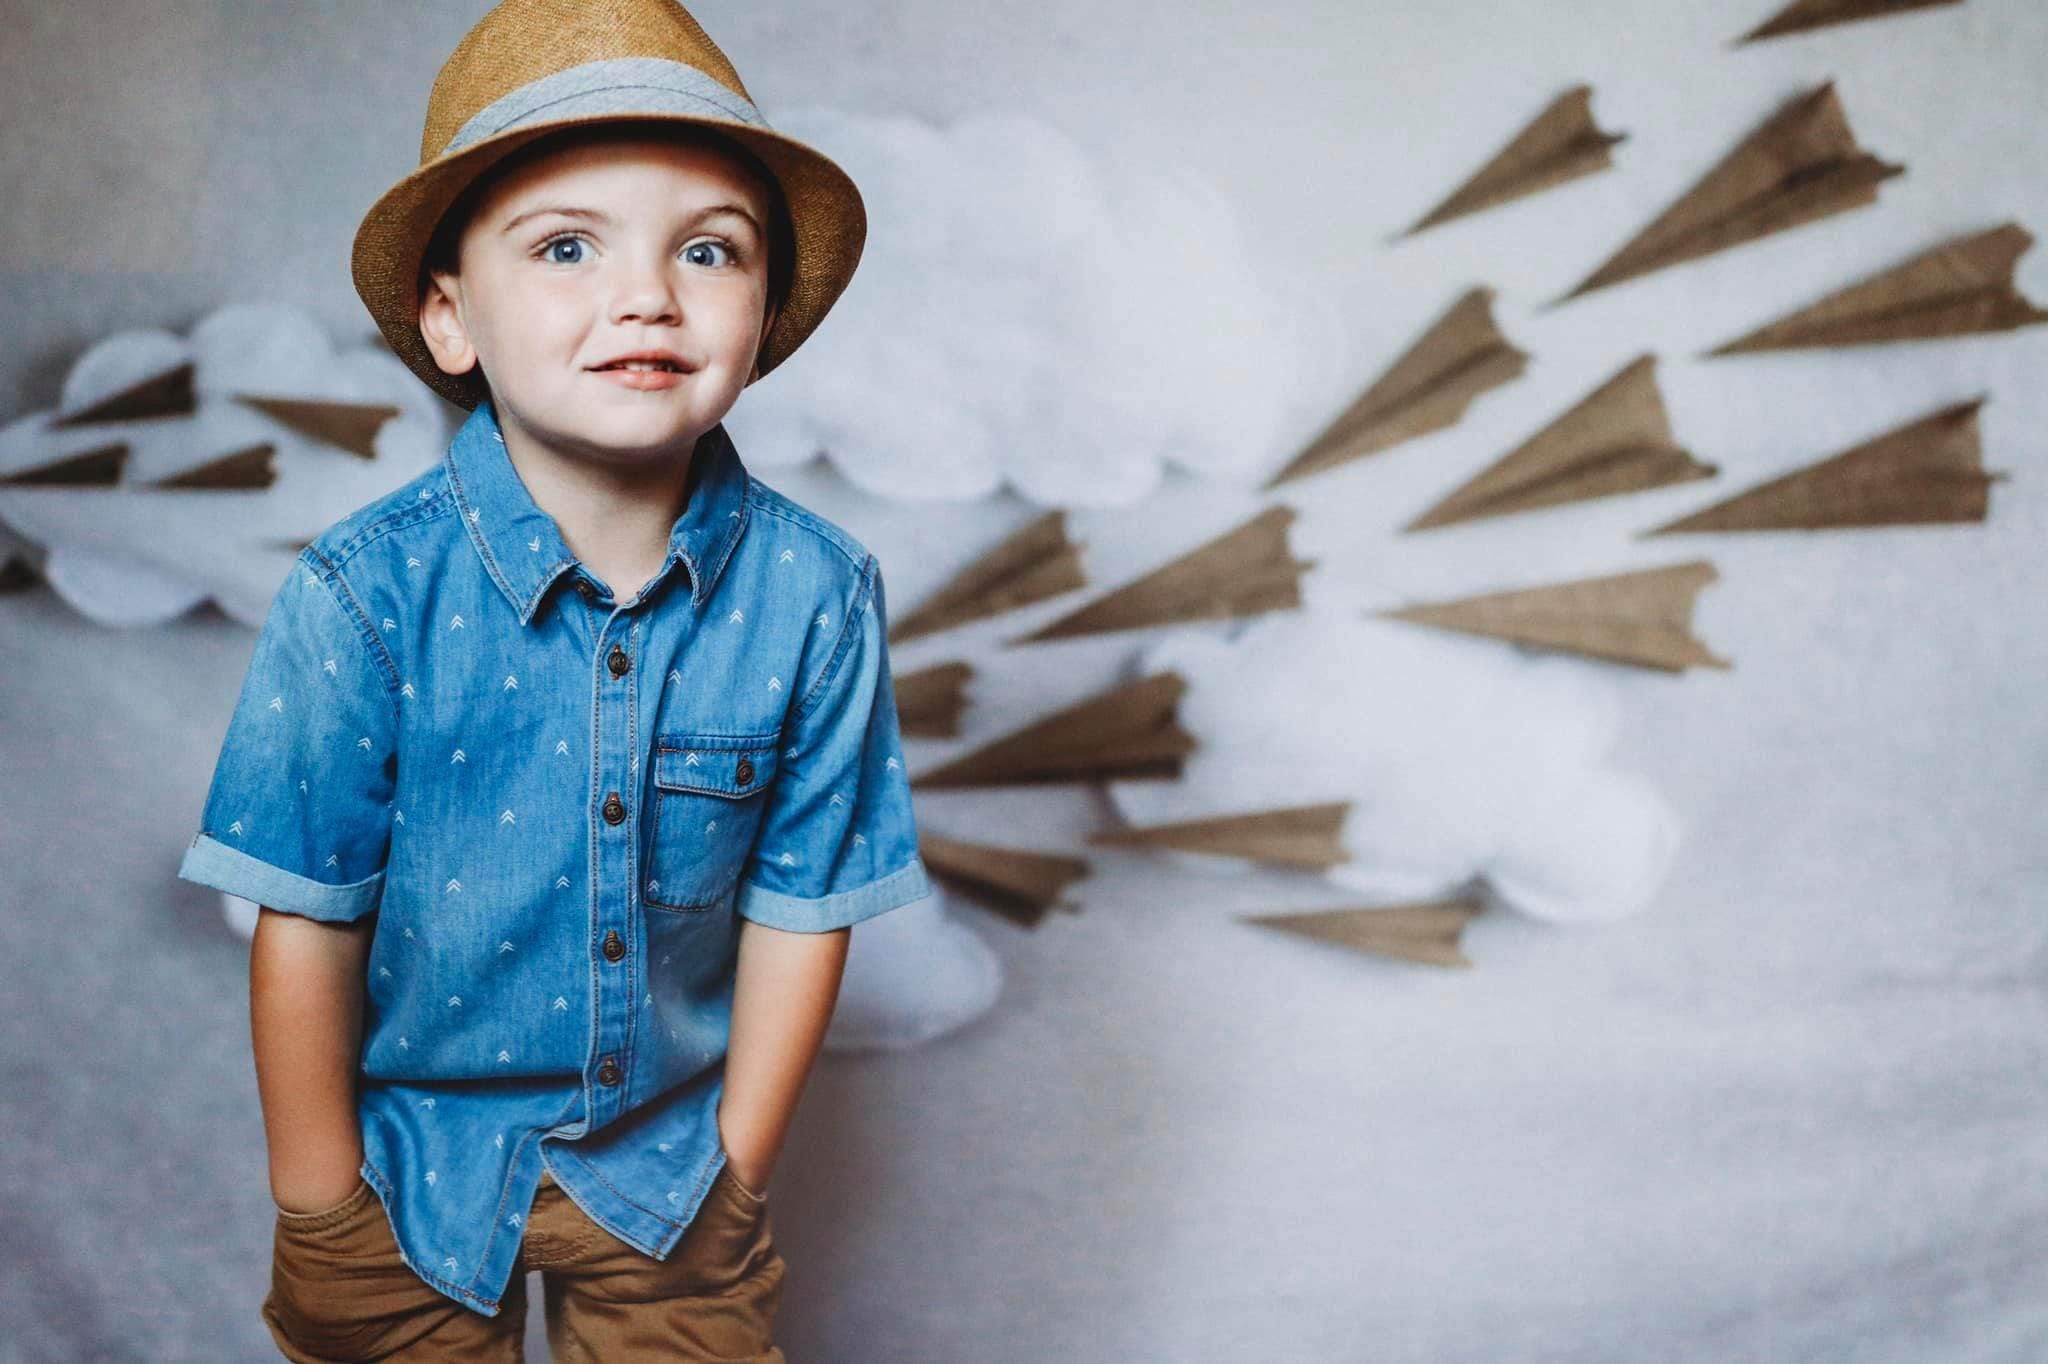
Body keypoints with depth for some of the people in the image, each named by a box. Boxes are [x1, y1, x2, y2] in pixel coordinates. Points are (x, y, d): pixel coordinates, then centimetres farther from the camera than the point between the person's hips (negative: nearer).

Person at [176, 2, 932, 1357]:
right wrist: (322, 1218, -7)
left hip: (666, 1157, 1)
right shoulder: (366, 597, -22)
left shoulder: (817, 595, -17)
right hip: (420, 1149, -1)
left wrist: (732, 1177, -2)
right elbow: (306, 927, -14)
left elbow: (799, 909, -8)